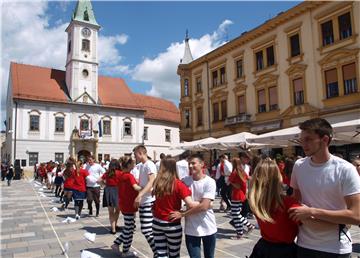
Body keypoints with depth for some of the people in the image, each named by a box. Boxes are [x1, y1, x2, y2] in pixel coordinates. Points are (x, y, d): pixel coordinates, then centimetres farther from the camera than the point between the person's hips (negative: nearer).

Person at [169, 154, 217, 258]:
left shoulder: (209, 182, -14)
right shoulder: (185, 181, -1)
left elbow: (204, 206, -21)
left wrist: (182, 214, -18)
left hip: (208, 228, -1)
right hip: (191, 229, 2)